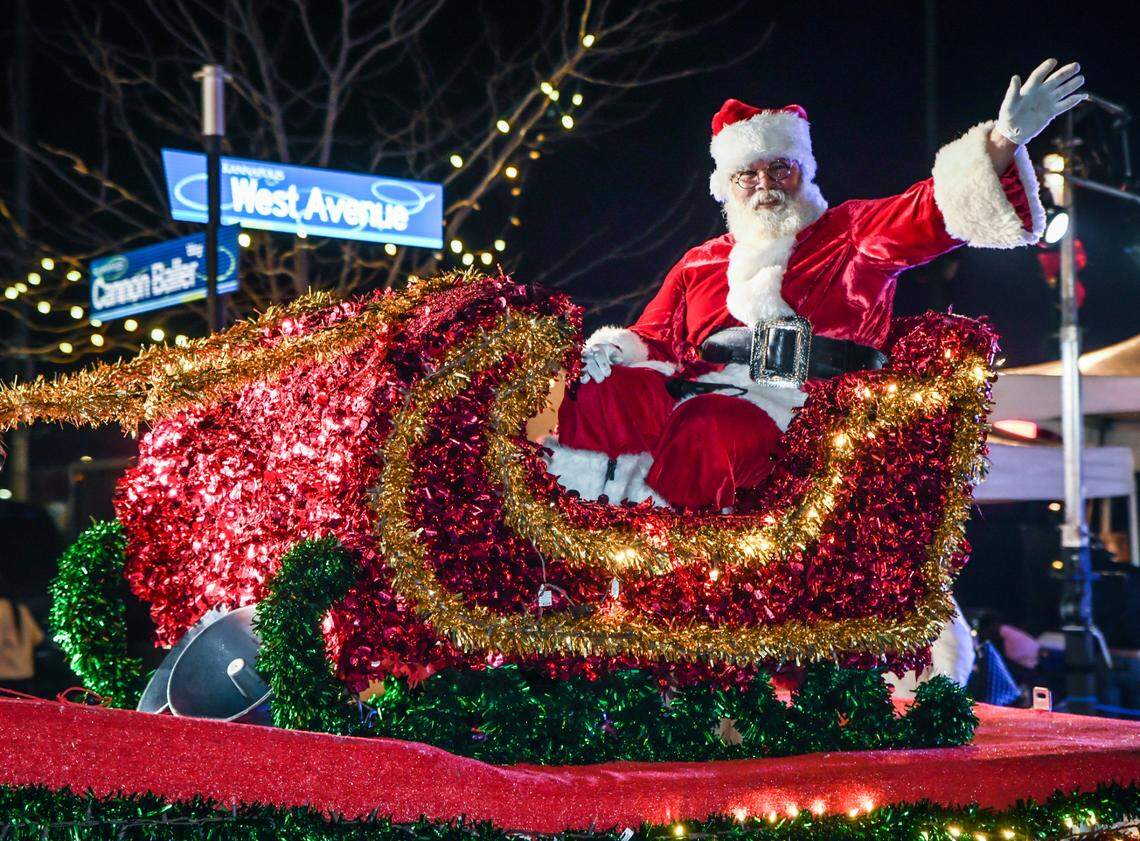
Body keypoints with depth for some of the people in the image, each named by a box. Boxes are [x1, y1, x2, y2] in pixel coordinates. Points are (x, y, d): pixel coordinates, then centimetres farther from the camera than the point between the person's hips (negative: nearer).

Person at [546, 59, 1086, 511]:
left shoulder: (853, 231, 21)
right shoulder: (700, 263, 30)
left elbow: (938, 209, 7)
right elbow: (652, 340, 25)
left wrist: (1005, 139, -9)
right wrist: (615, 351, 0)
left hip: (799, 407, -3)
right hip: (702, 390, 4)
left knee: (708, 427, -38)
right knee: (608, 392, -28)